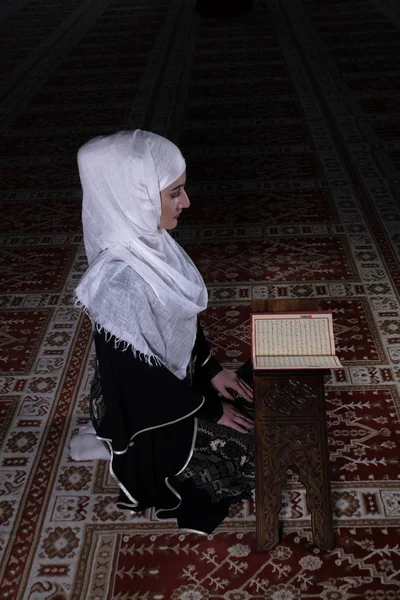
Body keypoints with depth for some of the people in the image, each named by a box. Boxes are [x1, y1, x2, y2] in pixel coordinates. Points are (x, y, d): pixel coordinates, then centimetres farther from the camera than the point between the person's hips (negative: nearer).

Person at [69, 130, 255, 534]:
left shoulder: (148, 241, -11)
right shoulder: (120, 284, -37)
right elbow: (143, 380, -26)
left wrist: (213, 371, 5)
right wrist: (208, 410, -12)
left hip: (175, 381, 8)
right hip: (148, 407, -8)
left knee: (258, 401, 16)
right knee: (254, 448, 2)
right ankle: (118, 450, 11)